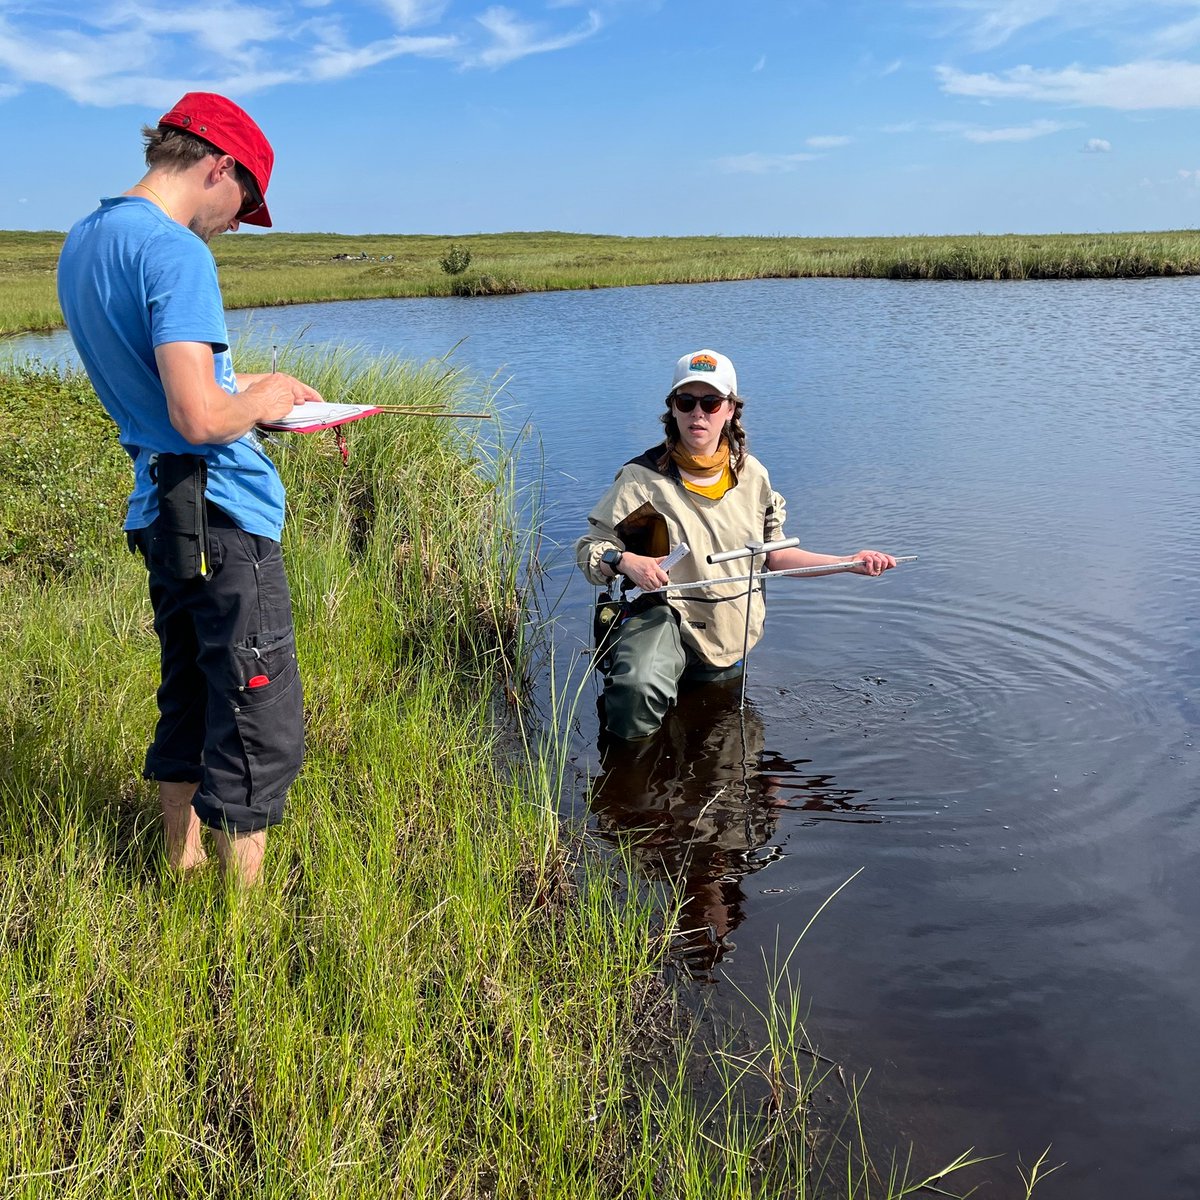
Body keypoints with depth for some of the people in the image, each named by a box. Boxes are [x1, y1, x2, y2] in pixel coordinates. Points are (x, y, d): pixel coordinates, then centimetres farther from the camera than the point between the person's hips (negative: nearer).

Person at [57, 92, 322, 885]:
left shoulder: (82, 243, 13)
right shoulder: (176, 254, -17)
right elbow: (198, 418, -25)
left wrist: (249, 387, 18)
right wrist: (259, 403, -5)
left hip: (160, 513, 10)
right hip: (221, 513, -10)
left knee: (190, 700, 20)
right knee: (260, 725, -2)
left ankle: (184, 868, 33)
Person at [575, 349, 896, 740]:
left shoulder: (752, 475, 0)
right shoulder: (644, 478, -14)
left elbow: (773, 555, 9)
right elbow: (590, 547, -11)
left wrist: (851, 561, 2)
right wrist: (624, 560, -33)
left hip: (730, 635, 6)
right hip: (664, 616, -5)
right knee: (639, 688, -36)